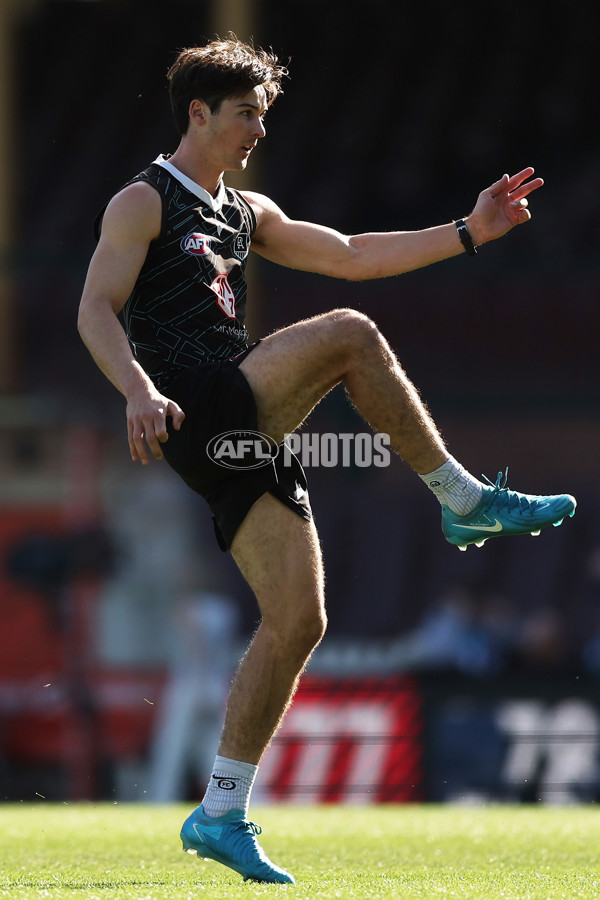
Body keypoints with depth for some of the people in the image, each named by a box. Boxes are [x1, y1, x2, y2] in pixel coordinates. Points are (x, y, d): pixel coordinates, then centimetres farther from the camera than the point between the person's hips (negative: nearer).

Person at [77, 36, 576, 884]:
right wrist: (139, 390, -27)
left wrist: (468, 233, 17)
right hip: (194, 416, -8)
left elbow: (351, 256, 24)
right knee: (347, 335, -24)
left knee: (298, 622, 0)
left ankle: (220, 815, 4)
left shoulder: (247, 213, 25)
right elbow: (96, 310, -10)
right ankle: (466, 501, -13)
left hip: (246, 434, 8)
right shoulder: (143, 202, 1)